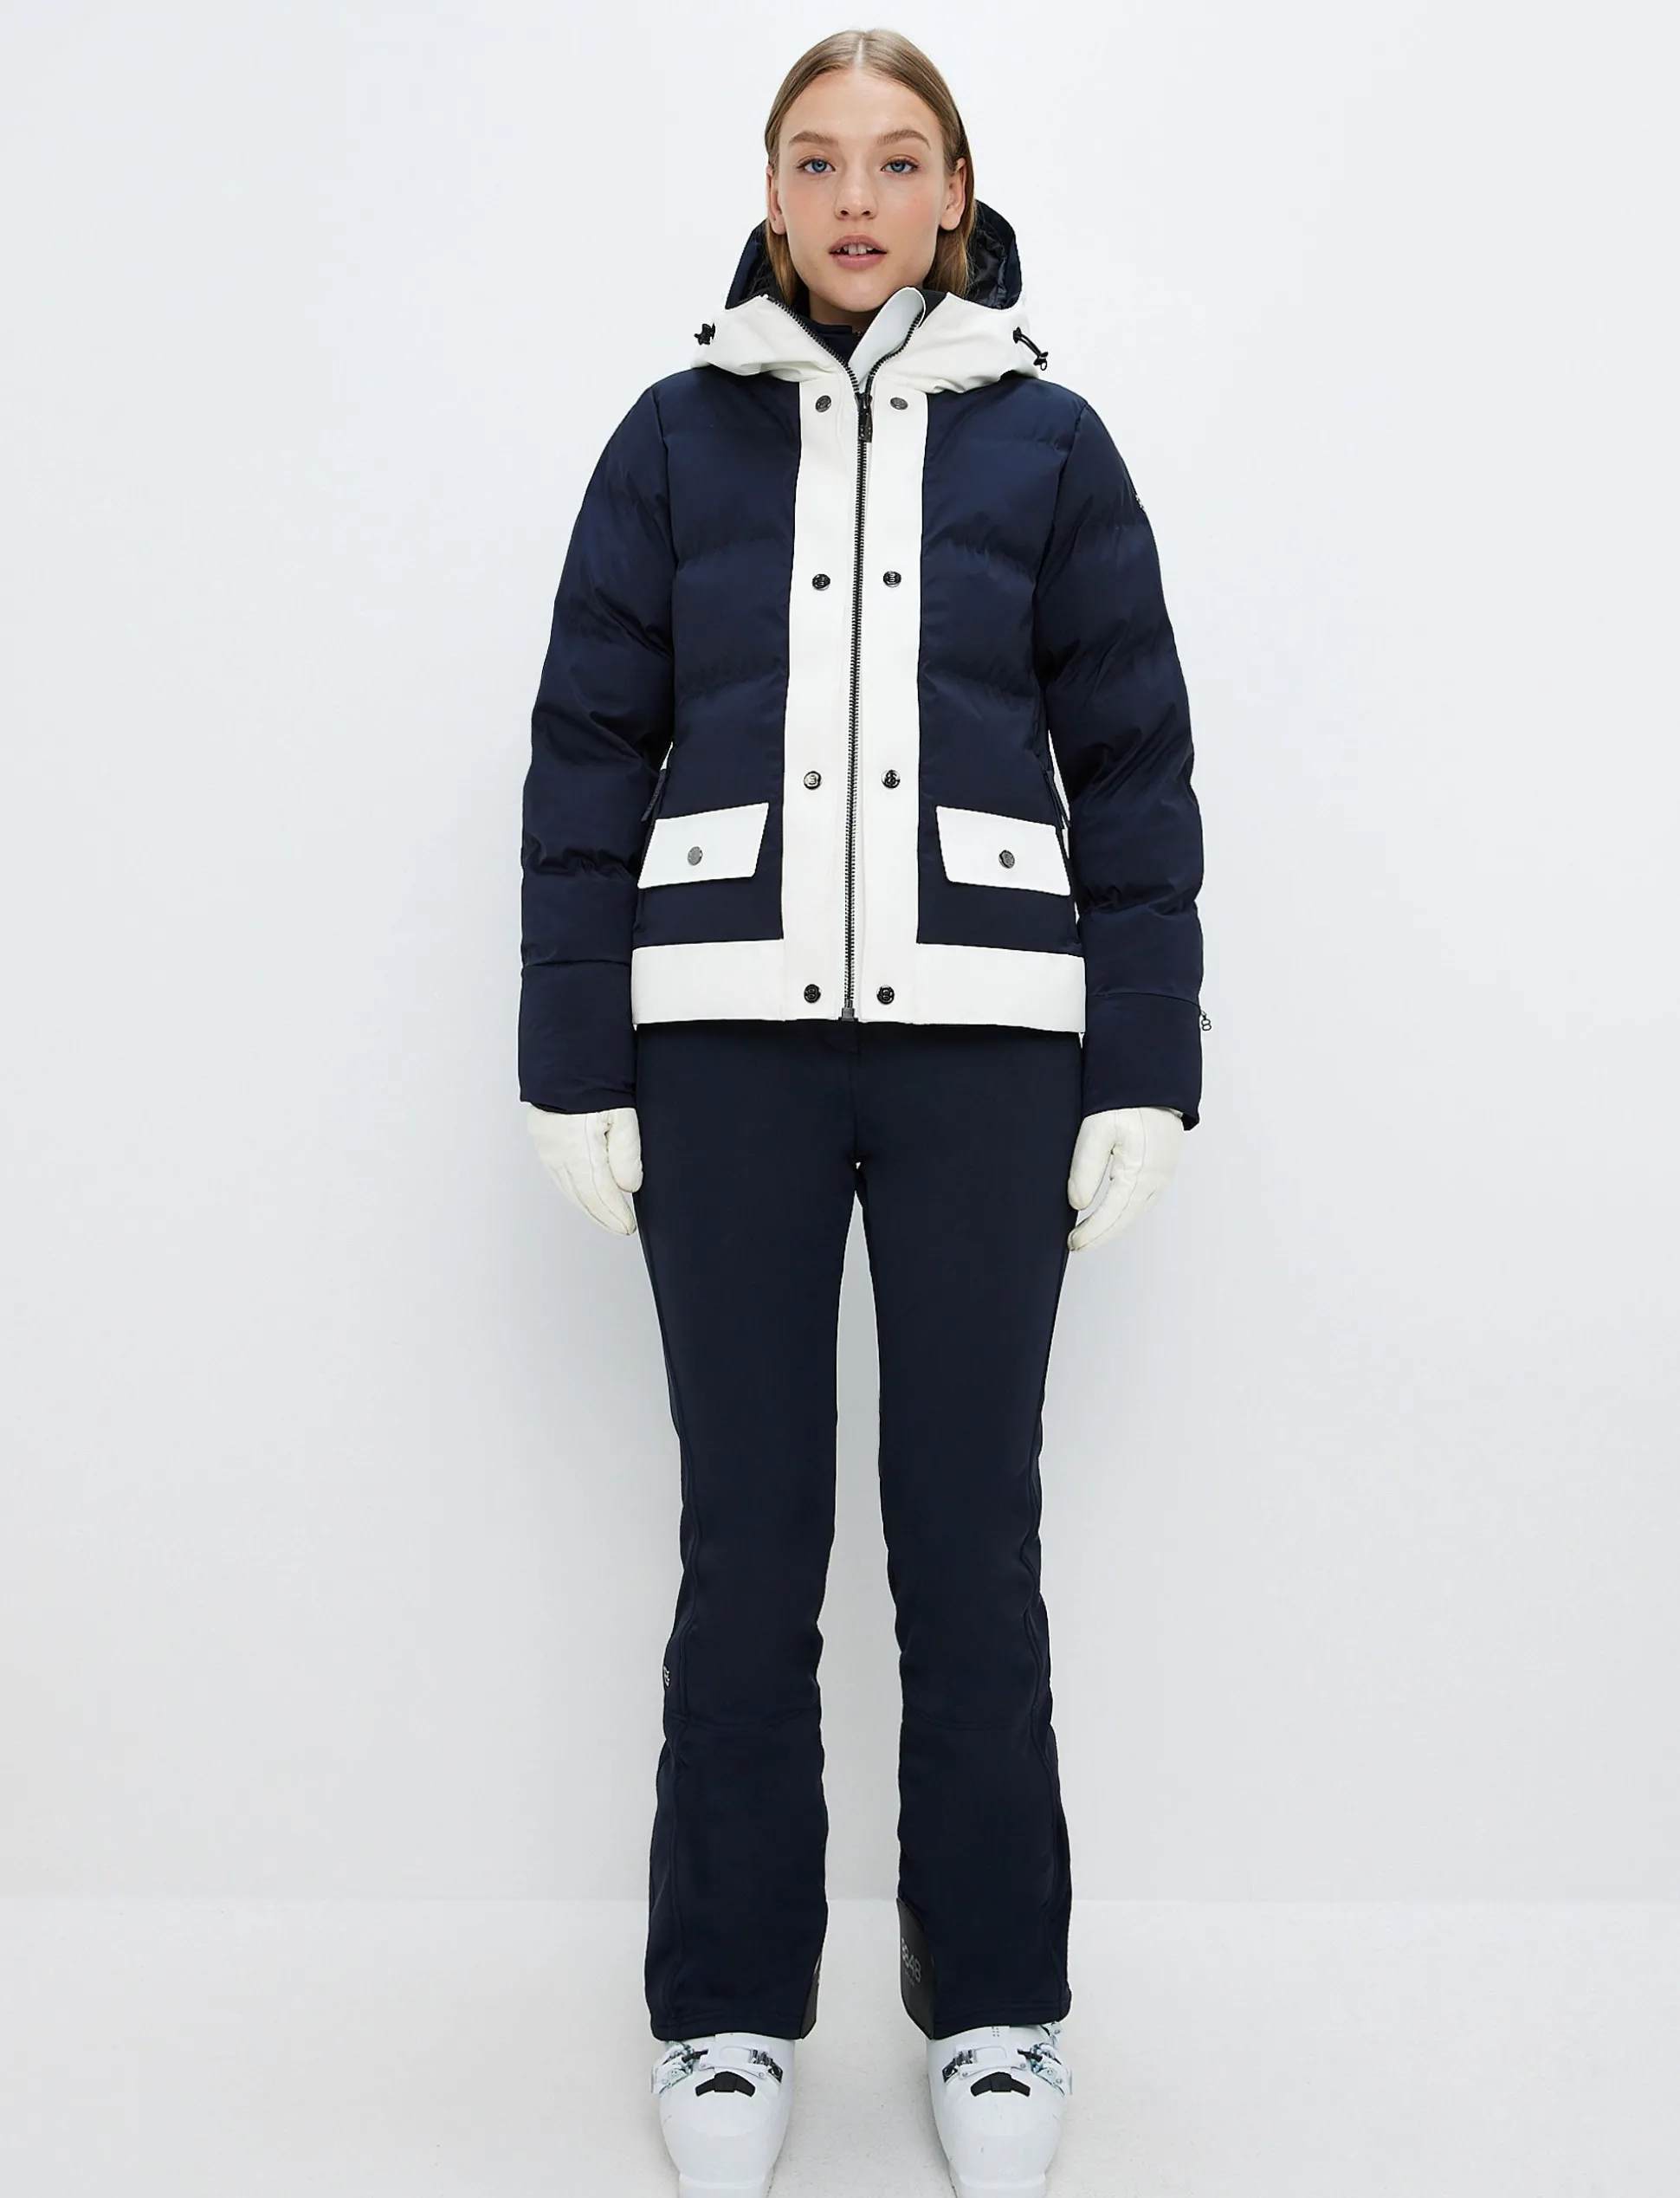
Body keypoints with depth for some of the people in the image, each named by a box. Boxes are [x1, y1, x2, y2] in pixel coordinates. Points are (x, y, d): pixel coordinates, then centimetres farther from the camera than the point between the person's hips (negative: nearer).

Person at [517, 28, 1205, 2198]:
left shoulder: (1046, 441, 7)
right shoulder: (675, 436, 8)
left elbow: (1133, 764, 5)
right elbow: (589, 756, 6)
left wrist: (1140, 1077, -1)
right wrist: (575, 1064, 0)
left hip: (984, 1039, 0)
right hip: (729, 1040, 0)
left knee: (970, 1536, 5)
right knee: (748, 1541, 5)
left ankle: (994, 2003, 20)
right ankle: (730, 2003, 19)